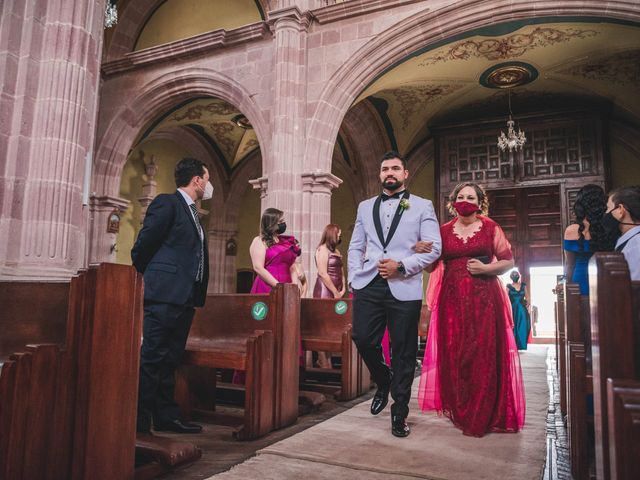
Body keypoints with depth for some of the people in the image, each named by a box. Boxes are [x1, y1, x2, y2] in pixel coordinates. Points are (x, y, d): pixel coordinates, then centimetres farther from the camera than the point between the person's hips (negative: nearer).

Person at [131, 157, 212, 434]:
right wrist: (149, 278, 1)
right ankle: (140, 420, 7)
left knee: (170, 360, 13)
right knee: (152, 358, -3)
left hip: (185, 297, 9)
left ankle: (166, 417, 22)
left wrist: (198, 294, 14)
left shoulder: (192, 213, 20)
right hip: (165, 295, -9)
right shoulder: (167, 203, -6)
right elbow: (142, 246, -10)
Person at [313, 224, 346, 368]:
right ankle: (323, 362, -2)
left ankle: (327, 359, 14)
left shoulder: (337, 251, 19)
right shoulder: (322, 249, -6)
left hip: (336, 292, 8)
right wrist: (335, 292, -13)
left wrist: (342, 289, 6)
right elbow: (322, 273, -14)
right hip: (325, 291, -8)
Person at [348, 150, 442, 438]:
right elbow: (356, 246, 18)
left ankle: (399, 414, 18)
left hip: (404, 288, -3)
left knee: (403, 352, 2)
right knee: (363, 339, -4)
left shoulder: (422, 206, 7)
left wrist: (400, 266, -12)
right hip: (368, 286, 3)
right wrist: (354, 278, 4)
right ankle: (383, 382, 28)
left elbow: (434, 248, -1)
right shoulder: (365, 207, 18)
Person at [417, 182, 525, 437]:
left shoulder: (490, 227, 5)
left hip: (484, 299, -1)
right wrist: (420, 251, -15)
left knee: (484, 355, -2)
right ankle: (460, 412, 20)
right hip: (453, 300, 2)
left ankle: (483, 415, 12)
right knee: (454, 355, 3)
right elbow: (433, 262, 5)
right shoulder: (444, 230, 10)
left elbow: (509, 261, 6)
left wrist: (485, 268, -11)